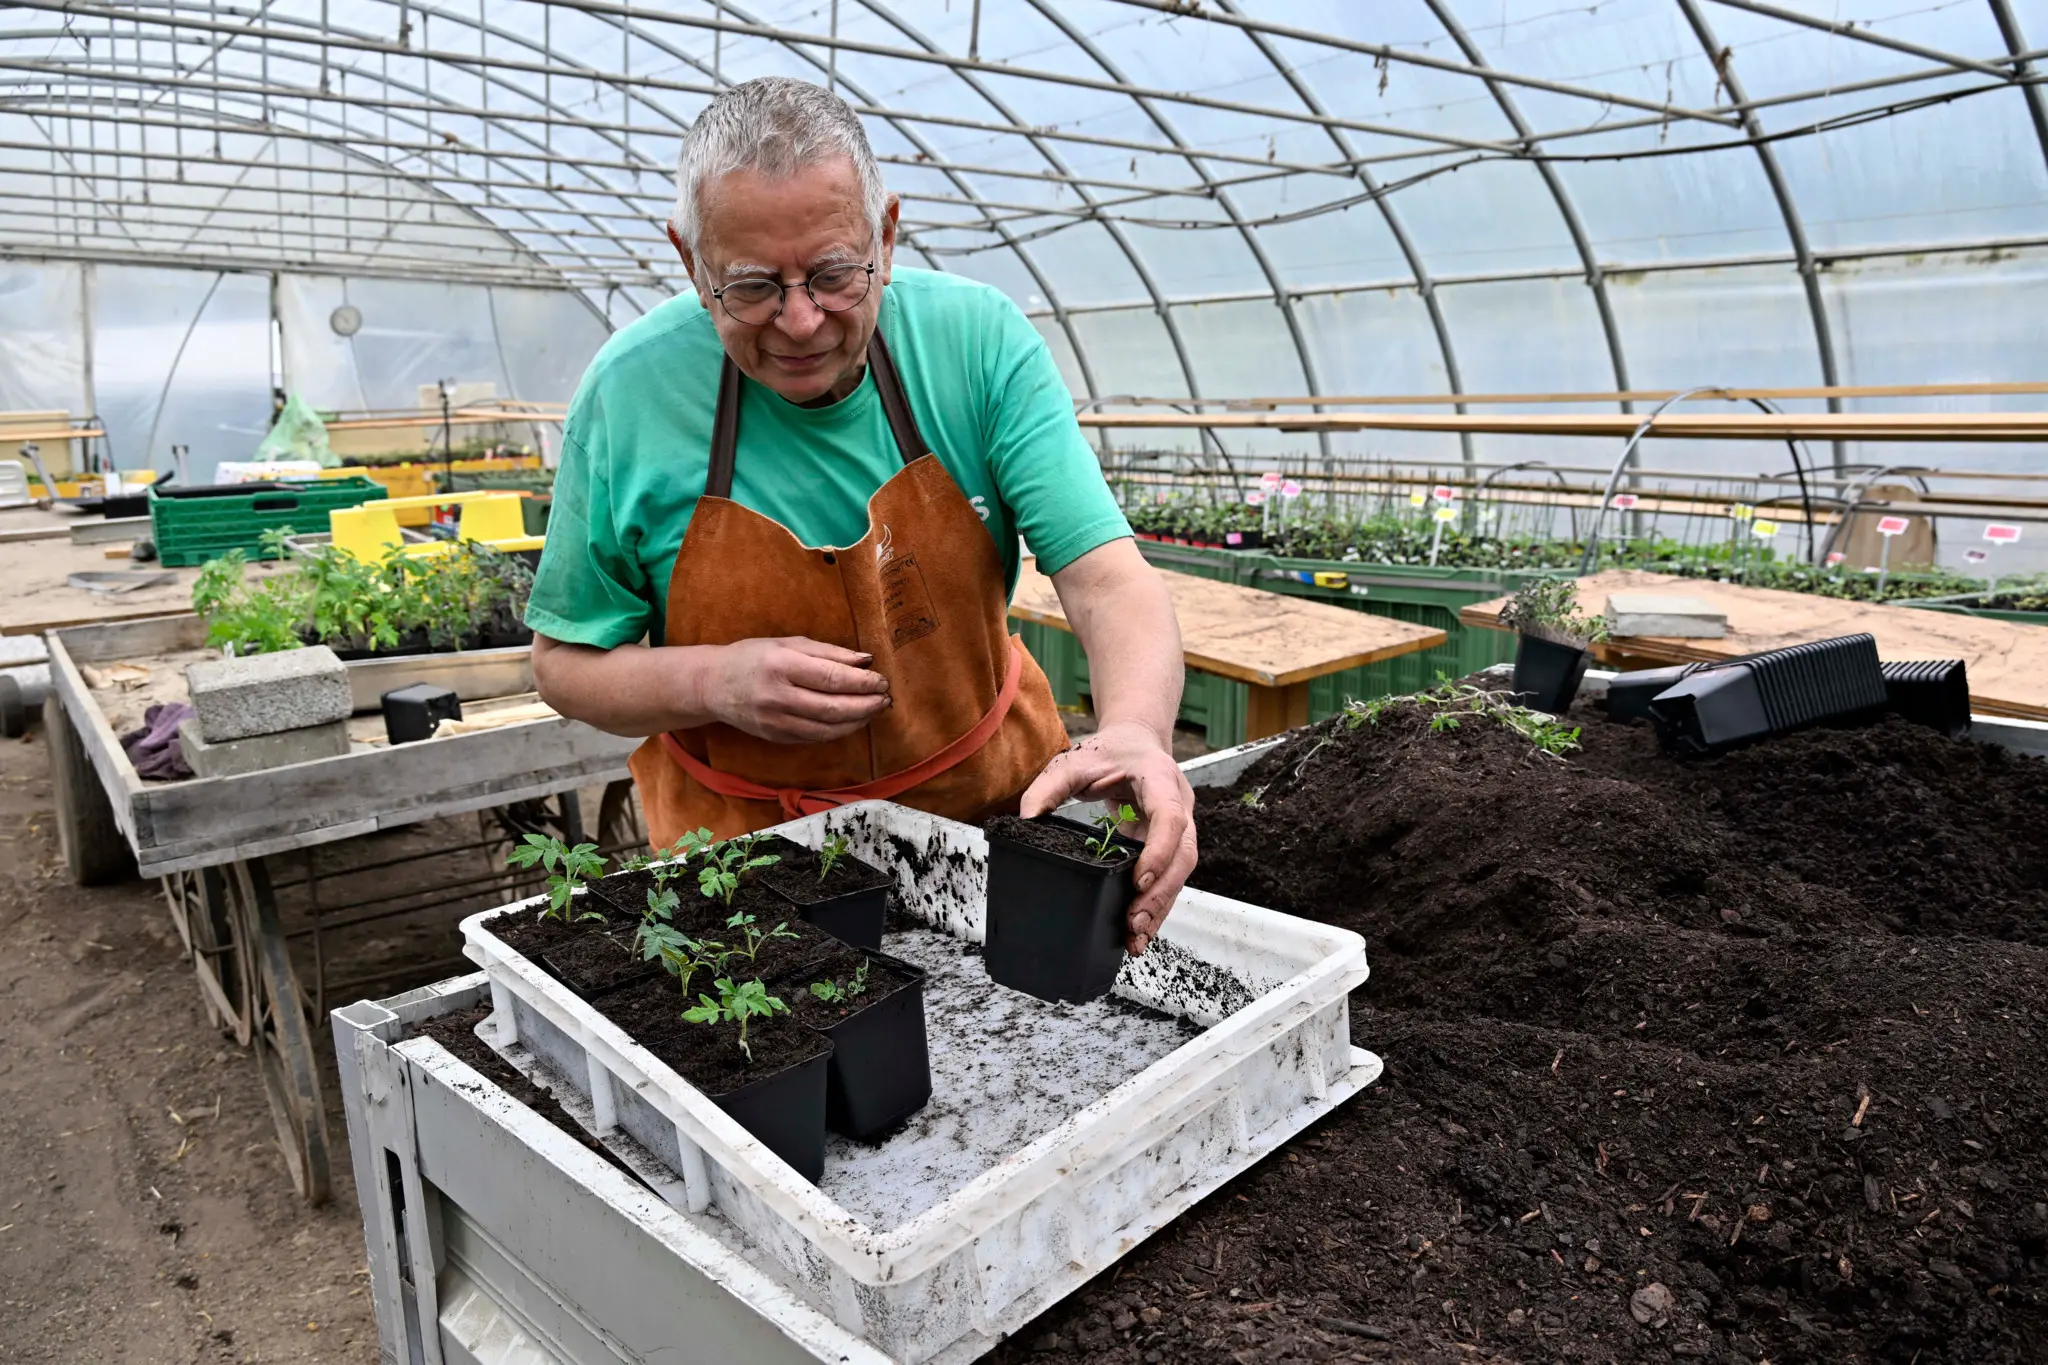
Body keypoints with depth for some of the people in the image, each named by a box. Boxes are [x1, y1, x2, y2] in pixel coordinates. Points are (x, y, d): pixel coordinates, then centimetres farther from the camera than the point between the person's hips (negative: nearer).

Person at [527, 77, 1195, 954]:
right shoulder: (631, 392, -11)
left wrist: (1137, 731, -38)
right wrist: (717, 681, -21)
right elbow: (564, 664, -1)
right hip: (741, 839, 0)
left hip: (990, 804, 1)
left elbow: (1107, 579, -17)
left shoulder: (980, 341, -12)